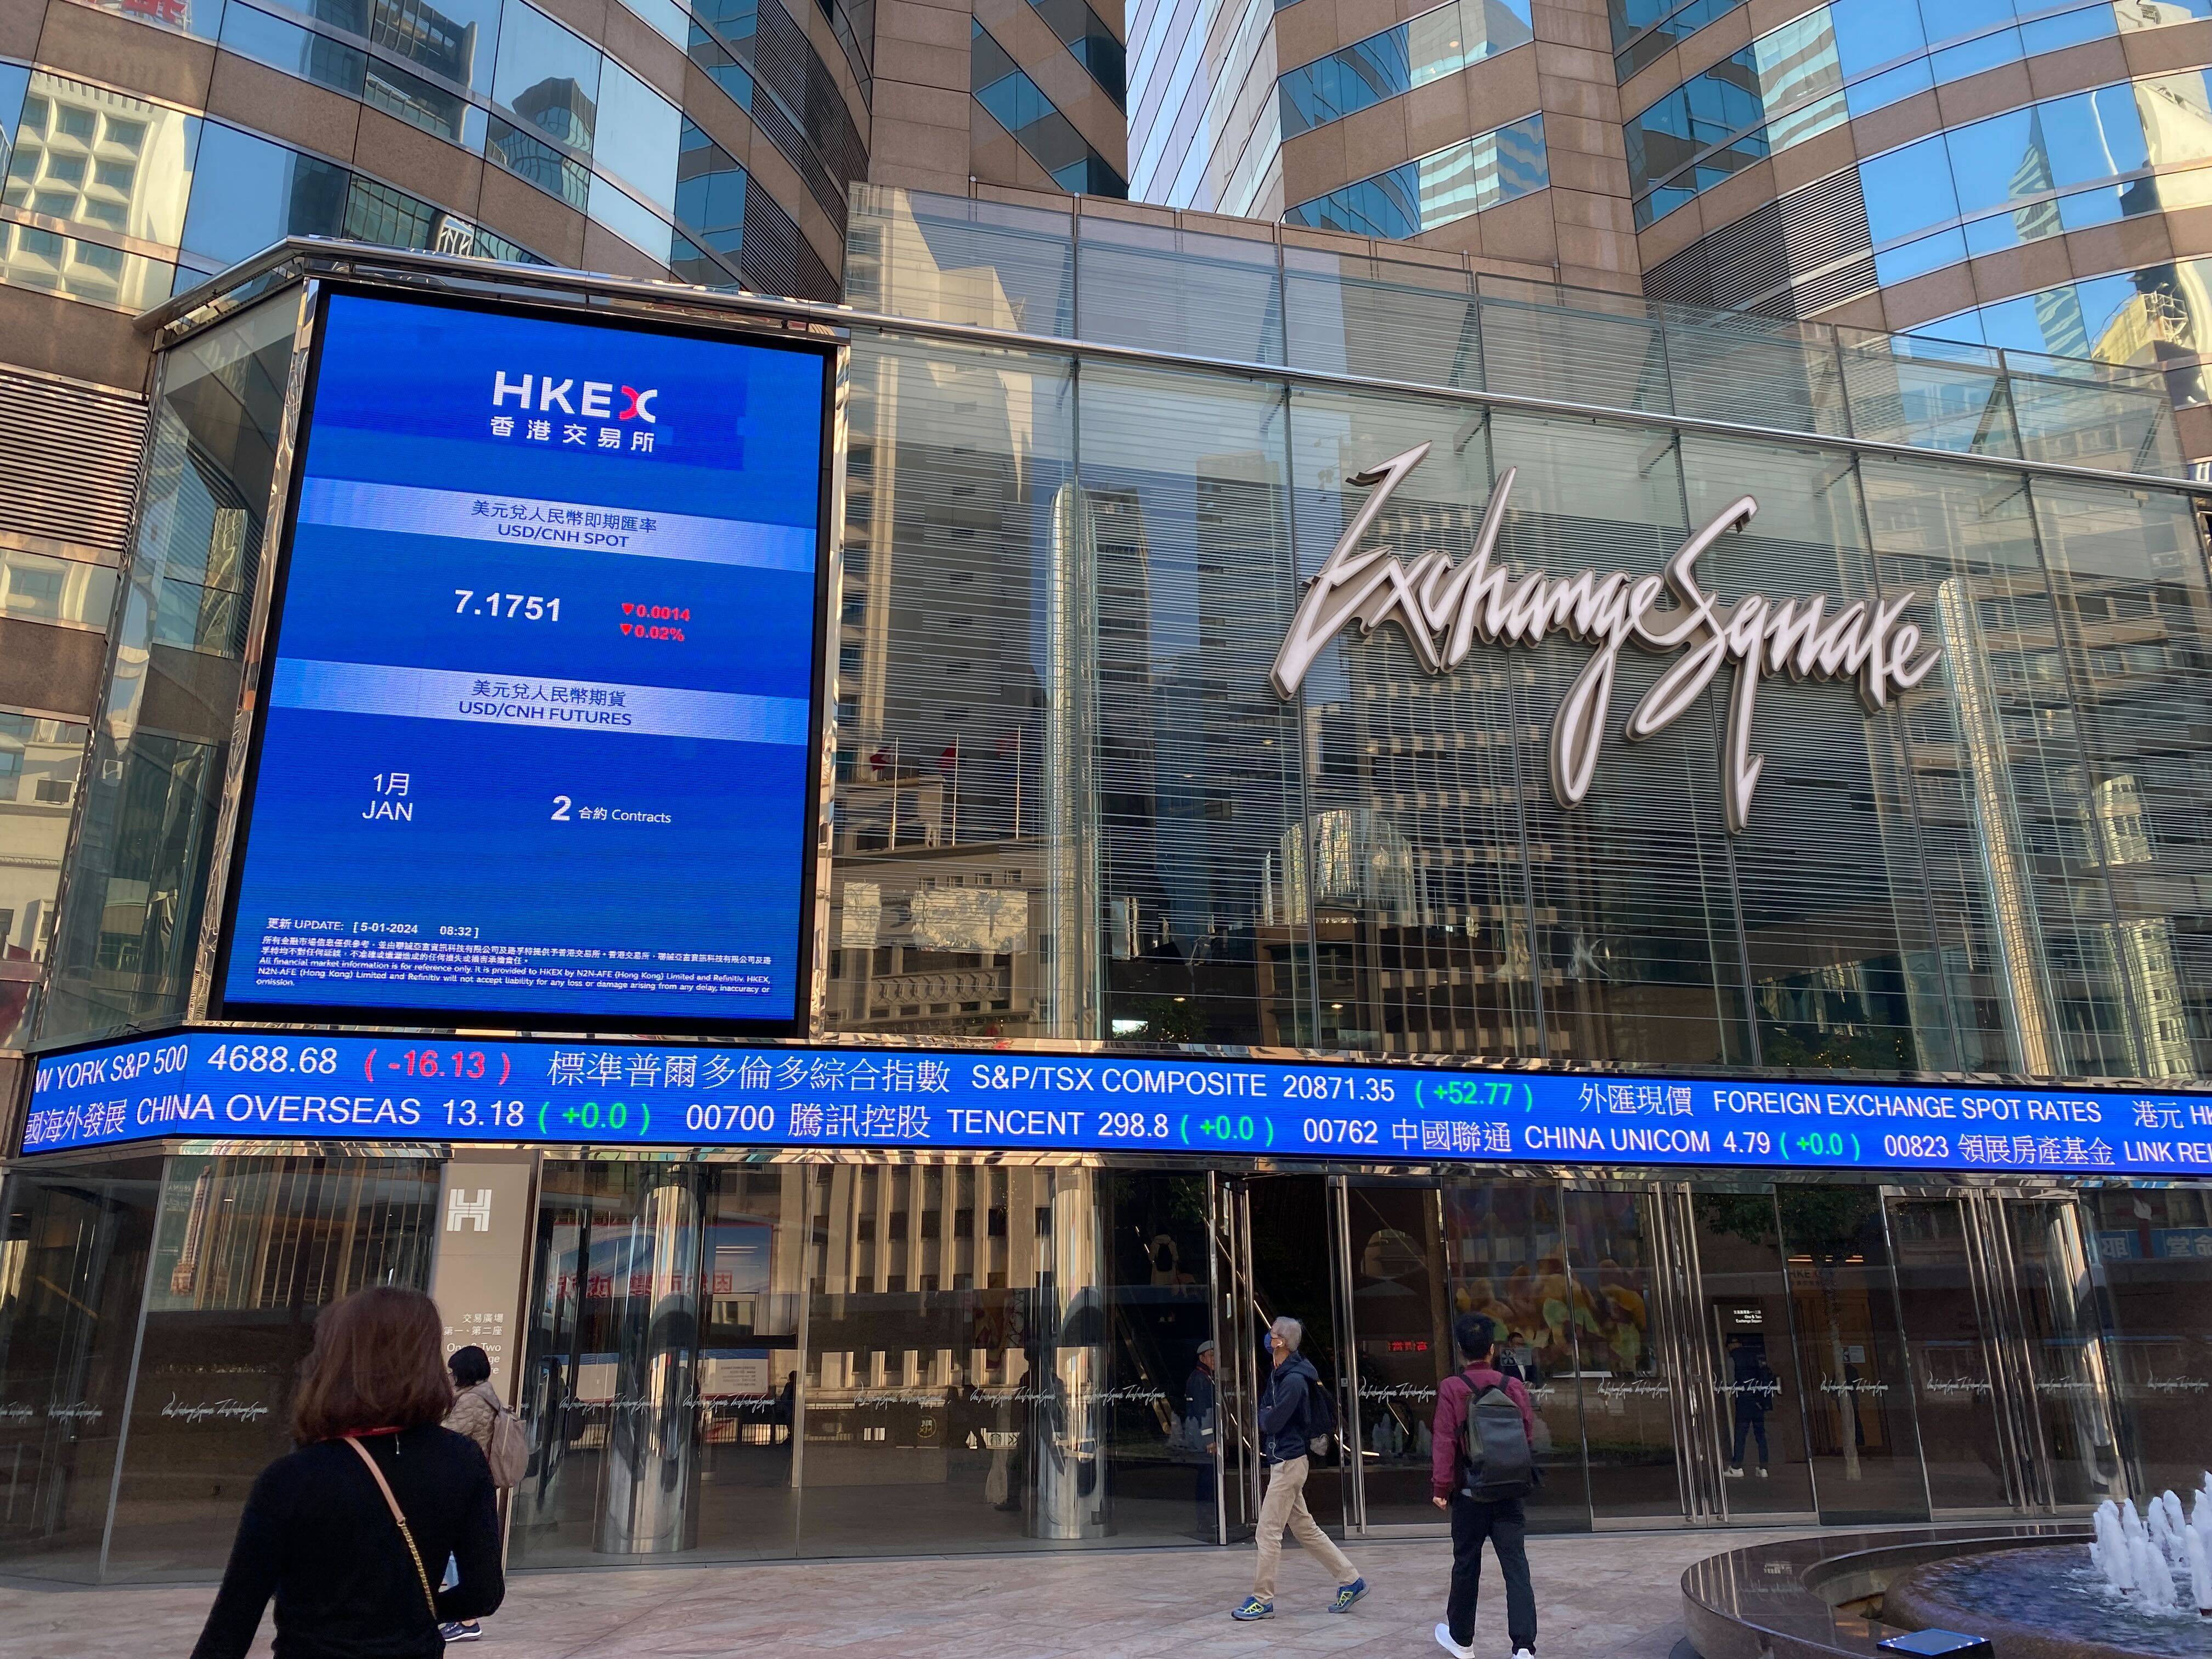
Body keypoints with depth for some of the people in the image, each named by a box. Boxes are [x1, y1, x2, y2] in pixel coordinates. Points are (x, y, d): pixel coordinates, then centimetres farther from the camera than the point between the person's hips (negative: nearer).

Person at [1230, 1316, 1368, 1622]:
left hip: (1289, 1462, -10)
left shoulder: (1294, 1380, -21)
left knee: (1269, 1532, -3)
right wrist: (1267, 1416, -6)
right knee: (1305, 1528, 15)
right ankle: (1351, 1580, 21)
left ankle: (1262, 1600, 5)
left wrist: (1264, 1416, -2)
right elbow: (1265, 1410, 15)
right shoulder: (1278, 1374, 11)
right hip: (1282, 1461, 10)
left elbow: (1272, 1422, -22)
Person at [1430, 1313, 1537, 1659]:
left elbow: (1444, 1440, -12)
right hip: (1509, 1494, 1)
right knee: (1516, 1567, 1)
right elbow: (1529, 1435, 5)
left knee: (1466, 1567, 12)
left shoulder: (1451, 1388, -9)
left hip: (1470, 1492, -1)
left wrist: (1440, 1487, -6)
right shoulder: (1514, 1386, -1)